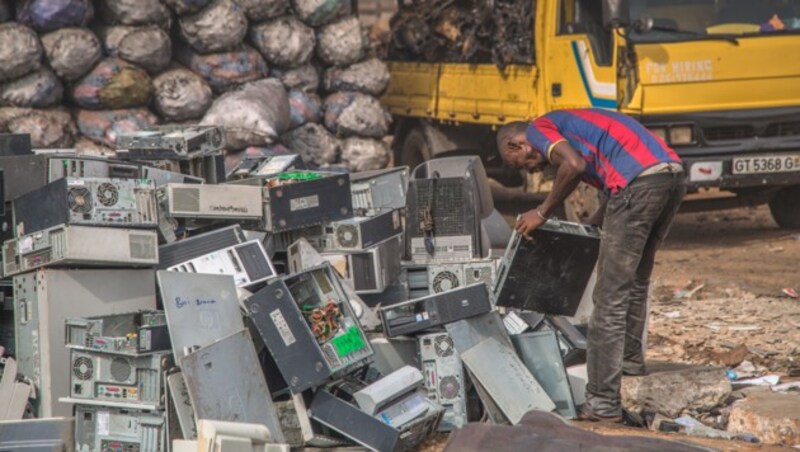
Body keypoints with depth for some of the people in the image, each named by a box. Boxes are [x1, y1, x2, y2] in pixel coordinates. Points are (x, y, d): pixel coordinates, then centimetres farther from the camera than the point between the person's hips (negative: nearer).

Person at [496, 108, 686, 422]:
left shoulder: (539, 128, 9)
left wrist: (543, 213, -1)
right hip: (673, 174, 9)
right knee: (636, 281, 30)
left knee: (610, 298, -4)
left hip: (640, 181, -9)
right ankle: (630, 358, 47)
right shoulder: (570, 124, 34)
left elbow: (574, 165, -13)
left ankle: (602, 403, -5)